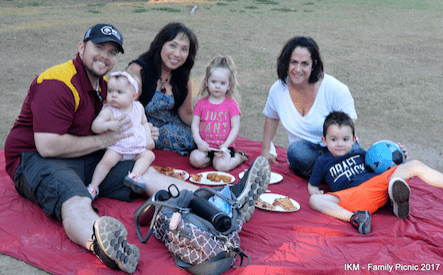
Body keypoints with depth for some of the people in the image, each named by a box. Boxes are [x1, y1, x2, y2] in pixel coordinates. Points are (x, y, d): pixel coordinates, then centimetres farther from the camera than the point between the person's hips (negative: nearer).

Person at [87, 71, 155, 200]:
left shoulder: (138, 107, 6)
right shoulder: (108, 110, -7)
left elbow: (144, 123, 21)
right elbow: (95, 126, -14)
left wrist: (149, 138, 6)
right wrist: (109, 125, -32)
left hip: (138, 149, 4)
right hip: (117, 148, -4)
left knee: (149, 155, -19)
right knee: (108, 159, -29)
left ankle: (134, 175, -32)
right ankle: (93, 187, -20)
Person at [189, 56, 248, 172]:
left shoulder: (231, 104, -1)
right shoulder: (201, 103, 5)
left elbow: (235, 128, -3)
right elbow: (195, 125, 4)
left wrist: (225, 146, -14)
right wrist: (199, 142, -13)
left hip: (223, 146, -2)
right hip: (205, 147, 2)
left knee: (221, 166, -25)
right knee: (195, 159, -26)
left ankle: (239, 157, 4)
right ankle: (213, 159, 1)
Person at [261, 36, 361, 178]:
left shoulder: (333, 88, -14)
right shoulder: (278, 89, -2)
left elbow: (349, 119, -7)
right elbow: (271, 117, 17)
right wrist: (265, 150, 17)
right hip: (306, 150, 2)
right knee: (296, 150, -34)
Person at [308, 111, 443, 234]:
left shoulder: (359, 153, 27)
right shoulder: (323, 162, 20)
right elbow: (312, 185, 25)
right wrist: (316, 193, 1)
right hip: (355, 196, -3)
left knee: (415, 165, -11)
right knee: (314, 200, -29)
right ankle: (354, 218, -44)